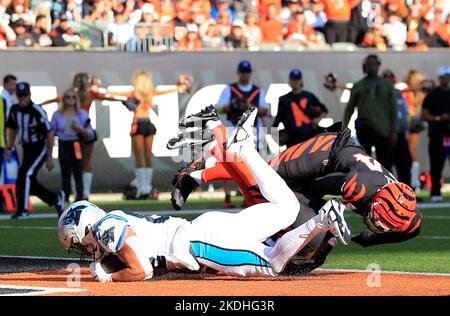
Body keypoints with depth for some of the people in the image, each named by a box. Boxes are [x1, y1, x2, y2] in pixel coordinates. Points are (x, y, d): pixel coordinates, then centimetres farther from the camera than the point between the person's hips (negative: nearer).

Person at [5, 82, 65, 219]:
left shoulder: (37, 112, -21)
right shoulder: (15, 109, -2)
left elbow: (50, 134, -17)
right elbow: (12, 129, 15)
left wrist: (49, 157, -17)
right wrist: (9, 148, 7)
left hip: (40, 148, -7)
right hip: (27, 149, 7)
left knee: (25, 174, -23)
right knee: (30, 183, 6)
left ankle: (22, 210, -21)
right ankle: (56, 199, 26)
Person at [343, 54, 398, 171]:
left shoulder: (387, 86, 8)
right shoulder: (358, 86, 9)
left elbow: (393, 109, 5)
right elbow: (349, 109, 8)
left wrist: (394, 131, -3)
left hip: (383, 130, 0)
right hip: (364, 128, 0)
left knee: (385, 163, 2)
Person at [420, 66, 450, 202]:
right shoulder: (432, 95, 2)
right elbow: (423, 116, -1)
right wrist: (438, 118, -15)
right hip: (437, 134, -3)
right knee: (436, 165, -2)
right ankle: (435, 193, 2)